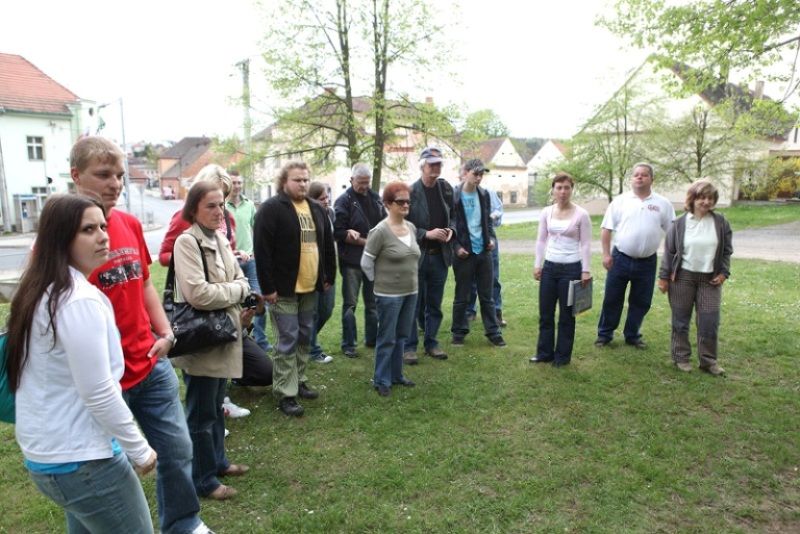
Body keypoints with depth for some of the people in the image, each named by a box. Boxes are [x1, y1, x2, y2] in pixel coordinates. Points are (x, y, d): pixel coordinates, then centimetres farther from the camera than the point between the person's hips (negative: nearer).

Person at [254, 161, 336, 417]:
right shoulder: (271, 209, -11)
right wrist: (268, 288, -17)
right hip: (284, 289, -7)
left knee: (304, 338, 16)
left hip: (310, 288, 7)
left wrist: (329, 276, 14)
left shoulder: (317, 209, 10)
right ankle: (285, 393, 8)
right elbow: (262, 251, -15)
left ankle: (298, 381, 31)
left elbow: (327, 245, 17)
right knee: (287, 341, -2)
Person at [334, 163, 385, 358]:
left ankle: (372, 338, 29)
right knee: (350, 304, 2)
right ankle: (348, 344, 12)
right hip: (352, 260, -5)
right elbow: (339, 232, -14)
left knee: (373, 302, 15)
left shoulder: (375, 198, 10)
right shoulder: (344, 201, -7)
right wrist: (365, 242, -17)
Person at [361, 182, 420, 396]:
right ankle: (381, 380, 18)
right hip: (389, 294, -6)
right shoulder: (380, 231, -15)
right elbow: (366, 262, -10)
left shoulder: (411, 228, 5)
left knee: (401, 336, 16)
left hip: (411, 292, 7)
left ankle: (396, 375, 31)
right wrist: (380, 282, -5)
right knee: (387, 338, 4)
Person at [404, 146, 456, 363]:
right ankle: (409, 346, 17)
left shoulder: (446, 188, 5)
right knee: (413, 304, 6)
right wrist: (427, 234, -19)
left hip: (440, 256, 5)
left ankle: (431, 342, 27)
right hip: (417, 256, -4)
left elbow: (452, 216, 16)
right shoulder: (410, 191, -11)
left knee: (435, 305, 14)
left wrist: (451, 229, -5)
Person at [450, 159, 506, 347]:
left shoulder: (484, 194, 6)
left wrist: (491, 238, 1)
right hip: (464, 253, -4)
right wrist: (456, 247, -13)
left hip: (484, 251, 4)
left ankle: (493, 332, 20)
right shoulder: (453, 196, -9)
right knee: (462, 296, 7)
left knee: (487, 295, 11)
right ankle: (459, 332, 21)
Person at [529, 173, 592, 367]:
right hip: (549, 267, 4)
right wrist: (537, 265, 4)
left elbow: (586, 245, -5)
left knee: (566, 315, 7)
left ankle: (562, 355, 20)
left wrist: (586, 270, -8)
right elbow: (541, 241, 8)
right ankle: (544, 352, 24)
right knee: (545, 313, 10)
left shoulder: (581, 214, -8)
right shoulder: (546, 212, 2)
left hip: (571, 268, -4)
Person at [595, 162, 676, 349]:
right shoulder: (620, 201, 0)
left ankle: (632, 335, 27)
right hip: (620, 259, -1)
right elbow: (606, 229, 0)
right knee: (612, 299, 6)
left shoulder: (663, 204, 3)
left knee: (641, 302, 11)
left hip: (647, 262, 1)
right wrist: (606, 254, -6)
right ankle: (604, 334, 19)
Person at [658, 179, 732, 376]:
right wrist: (664, 277, -2)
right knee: (681, 321, 6)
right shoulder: (679, 223, -3)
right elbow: (669, 251, 0)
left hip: (710, 279, 2)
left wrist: (723, 272, 0)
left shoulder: (720, 222, 3)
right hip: (682, 277, -1)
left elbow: (727, 250, 9)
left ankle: (708, 360, 14)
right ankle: (681, 357, 18)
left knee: (710, 322, 1)